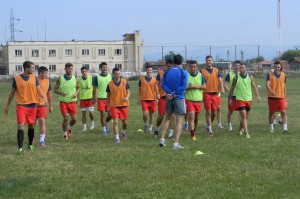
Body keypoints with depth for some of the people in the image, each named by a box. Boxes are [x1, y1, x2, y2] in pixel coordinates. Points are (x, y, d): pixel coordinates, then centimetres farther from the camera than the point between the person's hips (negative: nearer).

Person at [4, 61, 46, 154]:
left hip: (32, 105, 3)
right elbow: (12, 93, 6)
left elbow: (38, 90, 3)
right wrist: (7, 106, 10)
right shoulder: (16, 79, -4)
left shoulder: (34, 77, 3)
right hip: (21, 105, -3)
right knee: (21, 126, -13)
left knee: (31, 125, 12)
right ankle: (20, 148, -11)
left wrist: (43, 97, -19)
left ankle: (30, 144, 30)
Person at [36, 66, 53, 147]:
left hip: (42, 105, 2)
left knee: (42, 122, -11)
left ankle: (42, 141, -10)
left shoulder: (47, 81, 4)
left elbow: (49, 94, 14)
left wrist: (50, 106, 14)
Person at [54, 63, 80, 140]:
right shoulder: (60, 79, -6)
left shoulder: (75, 79, -1)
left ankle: (69, 128, 33)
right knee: (66, 118, -9)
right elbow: (55, 89, 0)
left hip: (72, 101, 2)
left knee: (74, 119, 0)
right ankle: (65, 134, 11)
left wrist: (76, 94, -8)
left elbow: (78, 88, 14)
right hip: (63, 101, -2)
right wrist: (61, 93, -20)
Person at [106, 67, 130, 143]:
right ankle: (117, 138, -4)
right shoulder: (110, 84, -3)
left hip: (124, 105, 1)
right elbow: (108, 95, 7)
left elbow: (128, 92, 3)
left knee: (125, 122, 10)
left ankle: (123, 132, 41)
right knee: (115, 121, -11)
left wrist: (127, 97, -19)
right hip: (114, 105, -1)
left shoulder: (124, 82, -2)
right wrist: (108, 106, 8)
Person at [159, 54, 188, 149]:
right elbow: (184, 85, -16)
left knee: (167, 118, 20)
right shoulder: (183, 73, -6)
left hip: (169, 98, 4)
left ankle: (162, 139, 14)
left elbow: (163, 84, -3)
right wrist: (175, 94, -16)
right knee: (179, 121, -1)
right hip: (179, 98, -4)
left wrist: (169, 93, -13)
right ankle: (176, 144, -5)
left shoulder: (167, 72, 6)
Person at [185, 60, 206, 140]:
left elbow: (204, 86, -2)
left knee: (196, 117, 12)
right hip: (189, 99, -3)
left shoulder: (200, 75, 5)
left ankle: (194, 131, 34)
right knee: (191, 116, -14)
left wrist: (196, 86, -16)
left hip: (198, 100, 3)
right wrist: (188, 87, -18)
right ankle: (192, 135, -16)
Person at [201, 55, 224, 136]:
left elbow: (220, 80, 7)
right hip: (206, 93, -3)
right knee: (208, 111, -6)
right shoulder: (202, 71, 1)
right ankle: (209, 129, 2)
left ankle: (209, 125, 29)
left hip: (215, 93, 3)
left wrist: (222, 89, -9)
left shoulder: (217, 70, 10)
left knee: (214, 112, 7)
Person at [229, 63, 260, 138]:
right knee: (243, 115, -14)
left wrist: (258, 96, -3)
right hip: (240, 99, -3)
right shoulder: (236, 77, -4)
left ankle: (240, 129, 34)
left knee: (246, 116, 12)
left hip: (248, 99, 3)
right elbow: (232, 88, 5)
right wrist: (230, 98, 5)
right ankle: (246, 133, -17)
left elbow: (254, 87, 7)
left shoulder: (250, 77, 1)